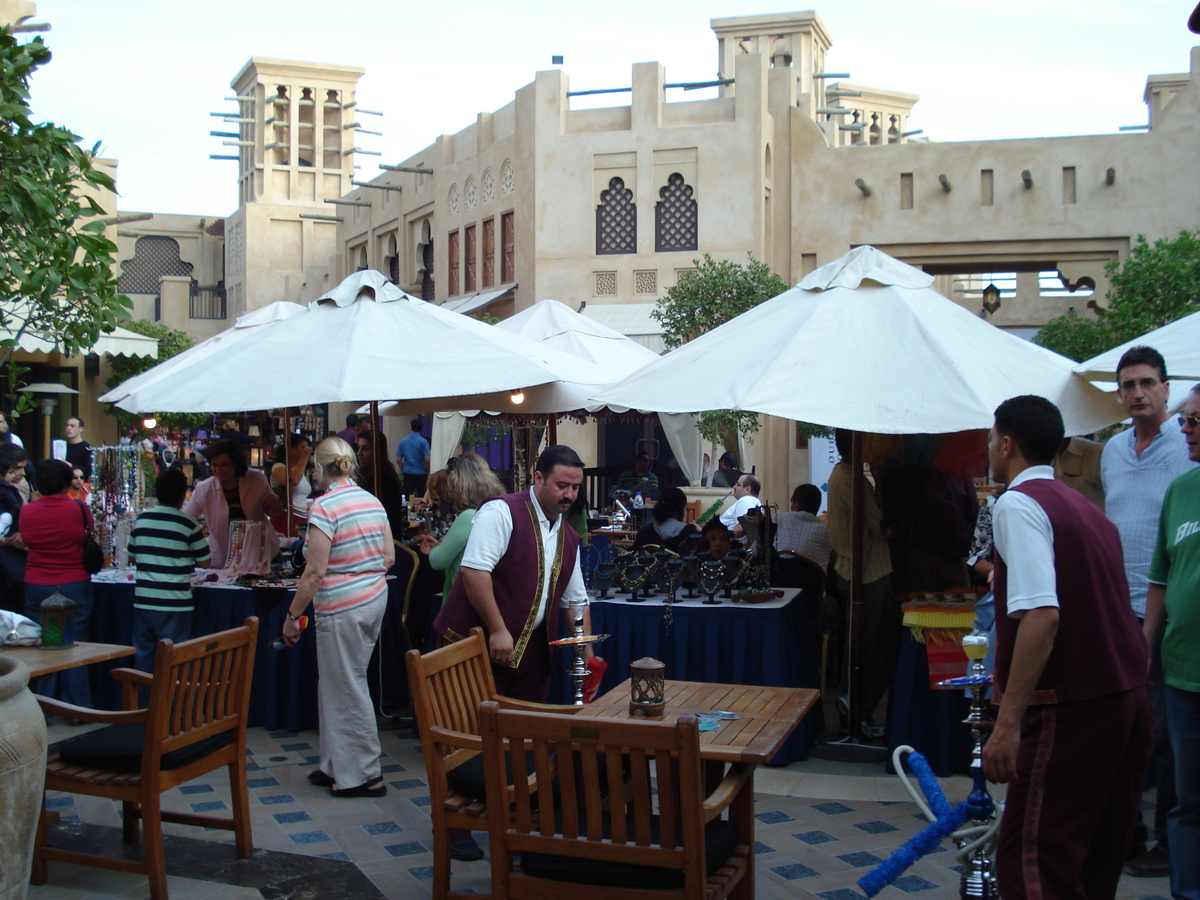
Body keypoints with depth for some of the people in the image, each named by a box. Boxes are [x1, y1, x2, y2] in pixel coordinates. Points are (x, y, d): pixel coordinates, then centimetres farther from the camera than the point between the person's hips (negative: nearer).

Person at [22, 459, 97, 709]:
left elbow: (25, 541, 7)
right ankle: (77, 708, 9)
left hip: (36, 587, 2)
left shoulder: (26, 512, -5)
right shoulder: (79, 509, -11)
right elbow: (90, 535, 3)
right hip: (75, 586, -2)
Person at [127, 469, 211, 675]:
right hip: (174, 604, -4)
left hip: (143, 602, 4)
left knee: (143, 658, 13)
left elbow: (131, 557, 16)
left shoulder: (140, 520, 5)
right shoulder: (188, 524, -8)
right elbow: (204, 562, -2)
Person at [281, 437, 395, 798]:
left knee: (349, 690, 2)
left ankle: (364, 775, 11)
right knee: (336, 686, 18)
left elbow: (315, 573, -17)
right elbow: (389, 558, 9)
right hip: (375, 598, 8)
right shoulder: (372, 501, 7)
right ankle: (336, 766, 27)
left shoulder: (325, 506, -16)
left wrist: (293, 616, -9)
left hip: (342, 608, -8)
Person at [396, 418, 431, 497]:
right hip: (420, 473, -3)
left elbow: (398, 460, 3)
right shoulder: (423, 441, -9)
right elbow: (427, 459, -15)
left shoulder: (403, 442, 3)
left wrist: (403, 470, 15)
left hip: (407, 473, 3)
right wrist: (427, 471, 1)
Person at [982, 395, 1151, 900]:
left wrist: (1008, 724, -22)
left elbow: (1042, 616, -22)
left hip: (1070, 709, -9)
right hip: (1130, 701, 9)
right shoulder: (1086, 508, 17)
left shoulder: (1019, 504, -10)